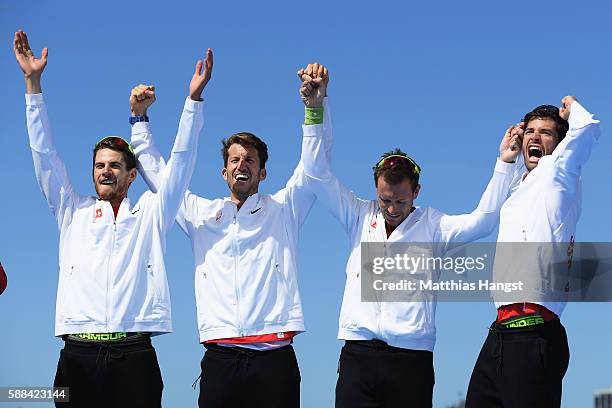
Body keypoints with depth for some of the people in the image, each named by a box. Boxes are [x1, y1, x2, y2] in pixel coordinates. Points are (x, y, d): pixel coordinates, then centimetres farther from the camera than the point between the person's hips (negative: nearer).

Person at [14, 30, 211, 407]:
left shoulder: (150, 213, 16)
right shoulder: (73, 213, 18)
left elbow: (180, 161, 10)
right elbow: (45, 156, 13)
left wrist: (194, 98, 2)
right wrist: (33, 83, 7)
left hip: (135, 354, -1)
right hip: (79, 356, 1)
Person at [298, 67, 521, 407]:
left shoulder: (432, 225, 10)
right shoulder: (360, 217, 14)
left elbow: (483, 220, 0)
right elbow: (318, 175, 11)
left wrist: (505, 164, -6)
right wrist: (314, 111, 3)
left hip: (411, 361, -1)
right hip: (358, 354, 1)